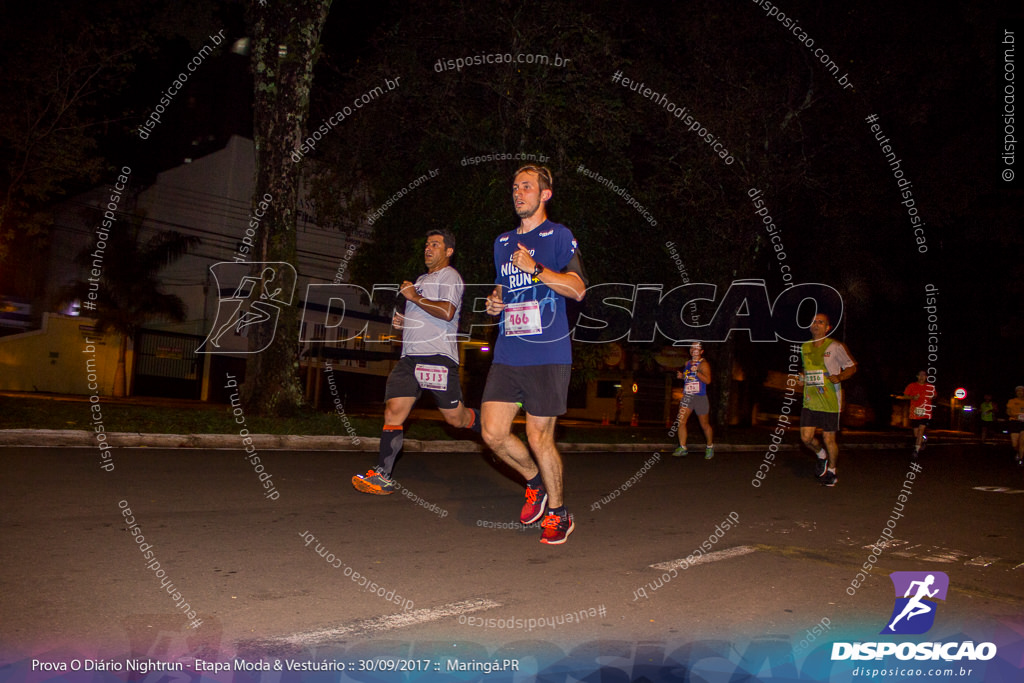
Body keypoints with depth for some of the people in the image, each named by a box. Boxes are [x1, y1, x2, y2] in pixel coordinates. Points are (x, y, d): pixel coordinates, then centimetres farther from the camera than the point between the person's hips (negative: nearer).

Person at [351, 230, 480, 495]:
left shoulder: (449, 276, 0)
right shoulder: (421, 280, 27)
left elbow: (447, 312, -18)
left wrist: (414, 297, -11)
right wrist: (403, 322, 17)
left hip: (437, 356, -7)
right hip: (409, 357, 8)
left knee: (456, 418, -3)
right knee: (393, 411, -5)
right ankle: (382, 476, -5)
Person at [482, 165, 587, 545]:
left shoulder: (558, 236, 2)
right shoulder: (503, 242, 20)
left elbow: (578, 289, -8)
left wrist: (535, 269, -16)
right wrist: (494, 301, 10)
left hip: (547, 354, -6)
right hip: (507, 353, 6)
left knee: (539, 437, -3)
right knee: (493, 433, -2)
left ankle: (557, 513, 18)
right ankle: (535, 482, 25)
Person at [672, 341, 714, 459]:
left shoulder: (703, 364, -7)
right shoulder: (687, 363, 13)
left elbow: (707, 380, -19)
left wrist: (696, 372, -28)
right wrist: (681, 376, 8)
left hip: (700, 397, -5)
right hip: (687, 396, 6)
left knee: (704, 425, 6)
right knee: (681, 421, -8)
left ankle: (710, 446, 28)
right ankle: (682, 448, -2)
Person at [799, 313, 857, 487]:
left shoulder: (835, 347, -5)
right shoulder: (805, 347, 11)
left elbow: (852, 367, 1)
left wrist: (839, 377, -17)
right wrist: (805, 380, 11)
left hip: (830, 401, -4)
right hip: (810, 401, 4)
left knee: (829, 439, 2)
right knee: (806, 437, -2)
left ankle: (831, 471, 23)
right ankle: (822, 456, 29)